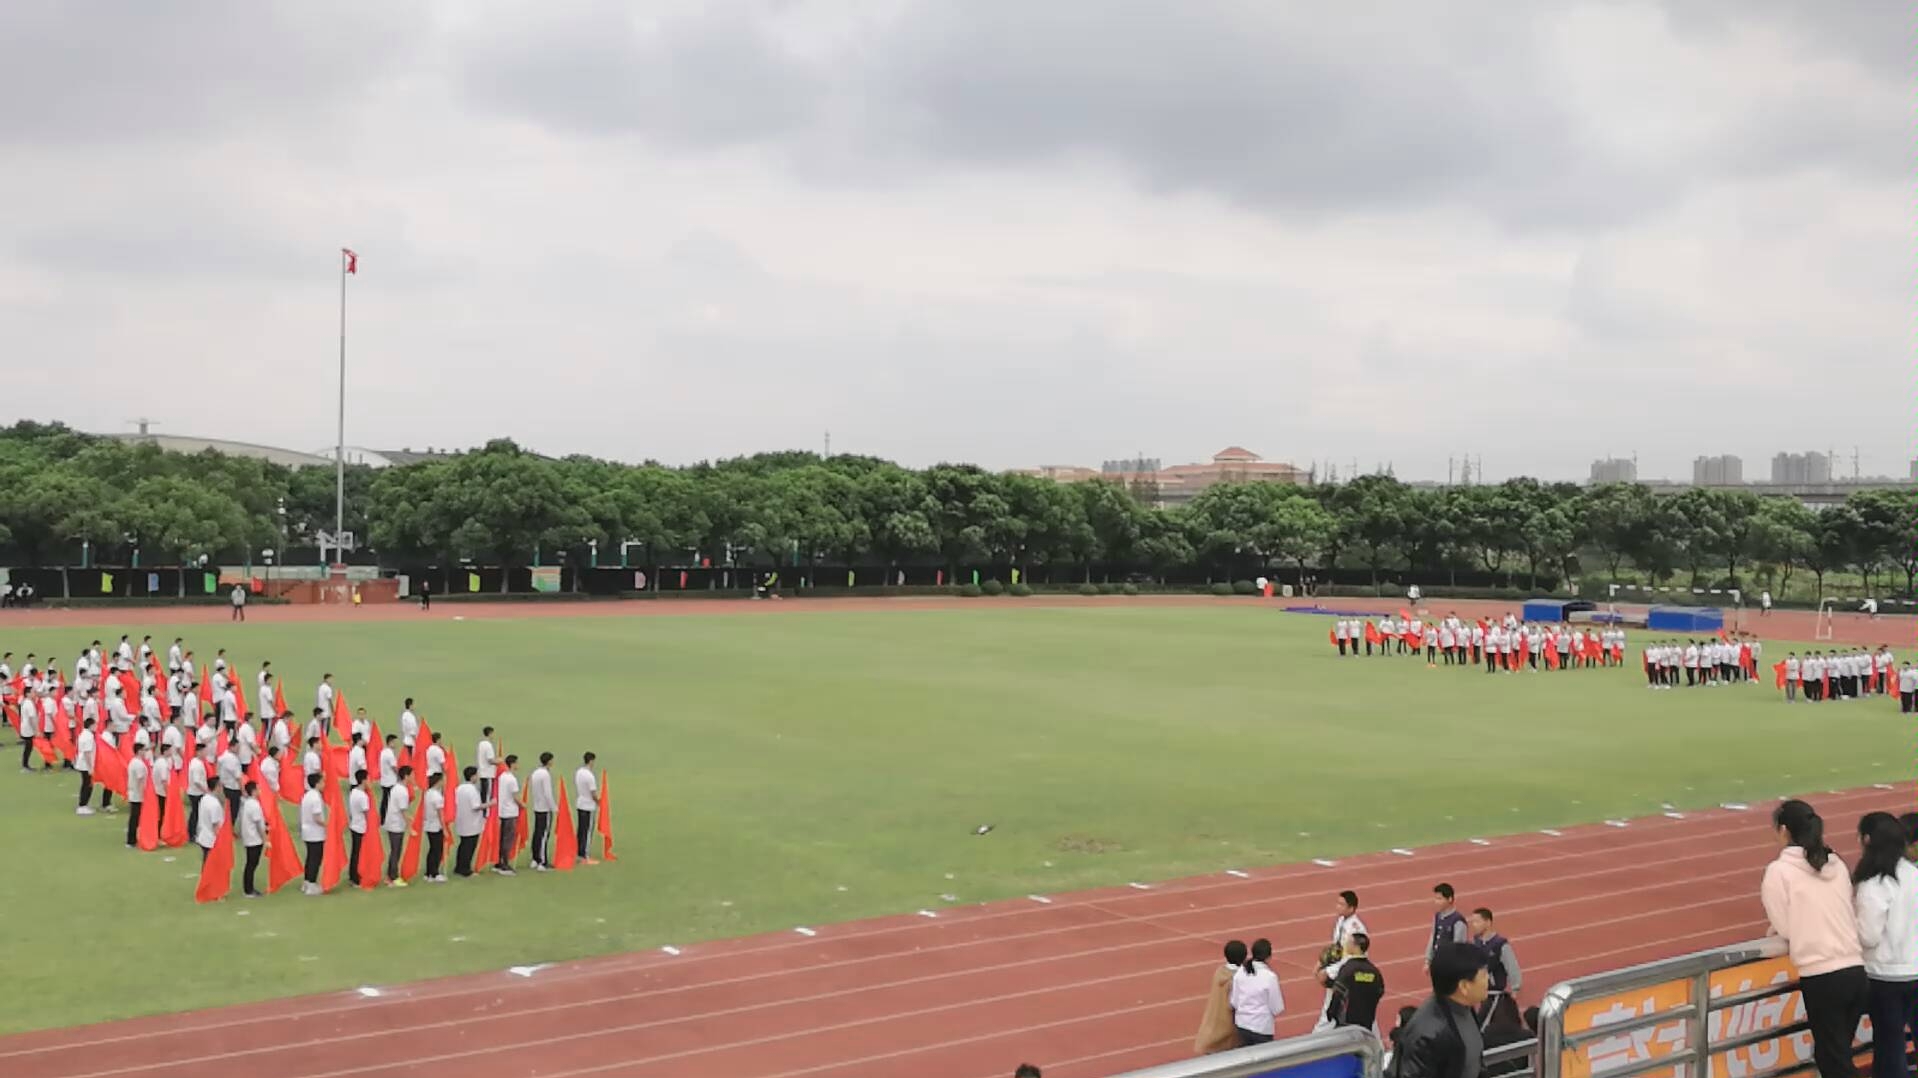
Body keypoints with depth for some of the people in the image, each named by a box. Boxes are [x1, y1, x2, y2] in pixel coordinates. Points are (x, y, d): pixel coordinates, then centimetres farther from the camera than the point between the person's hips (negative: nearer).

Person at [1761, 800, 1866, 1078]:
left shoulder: (1779, 870, -6)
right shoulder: (1836, 864, 10)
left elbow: (1784, 929, -5)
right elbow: (1849, 917, 14)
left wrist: (1776, 930, 17)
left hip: (1821, 977, -6)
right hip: (1856, 971, 6)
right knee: (1834, 1054, 18)